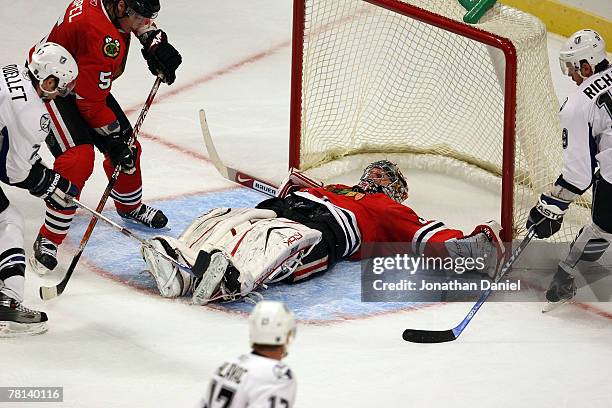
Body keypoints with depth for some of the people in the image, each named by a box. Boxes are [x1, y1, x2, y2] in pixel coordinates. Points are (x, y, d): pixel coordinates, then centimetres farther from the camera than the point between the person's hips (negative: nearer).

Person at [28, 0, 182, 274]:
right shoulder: (100, 34, -37)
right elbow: (90, 103, -28)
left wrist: (154, 42, -1)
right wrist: (114, 140, -18)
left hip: (86, 83, 10)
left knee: (127, 146, 14)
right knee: (78, 157, -25)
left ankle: (130, 206, 42)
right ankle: (48, 240, -17)